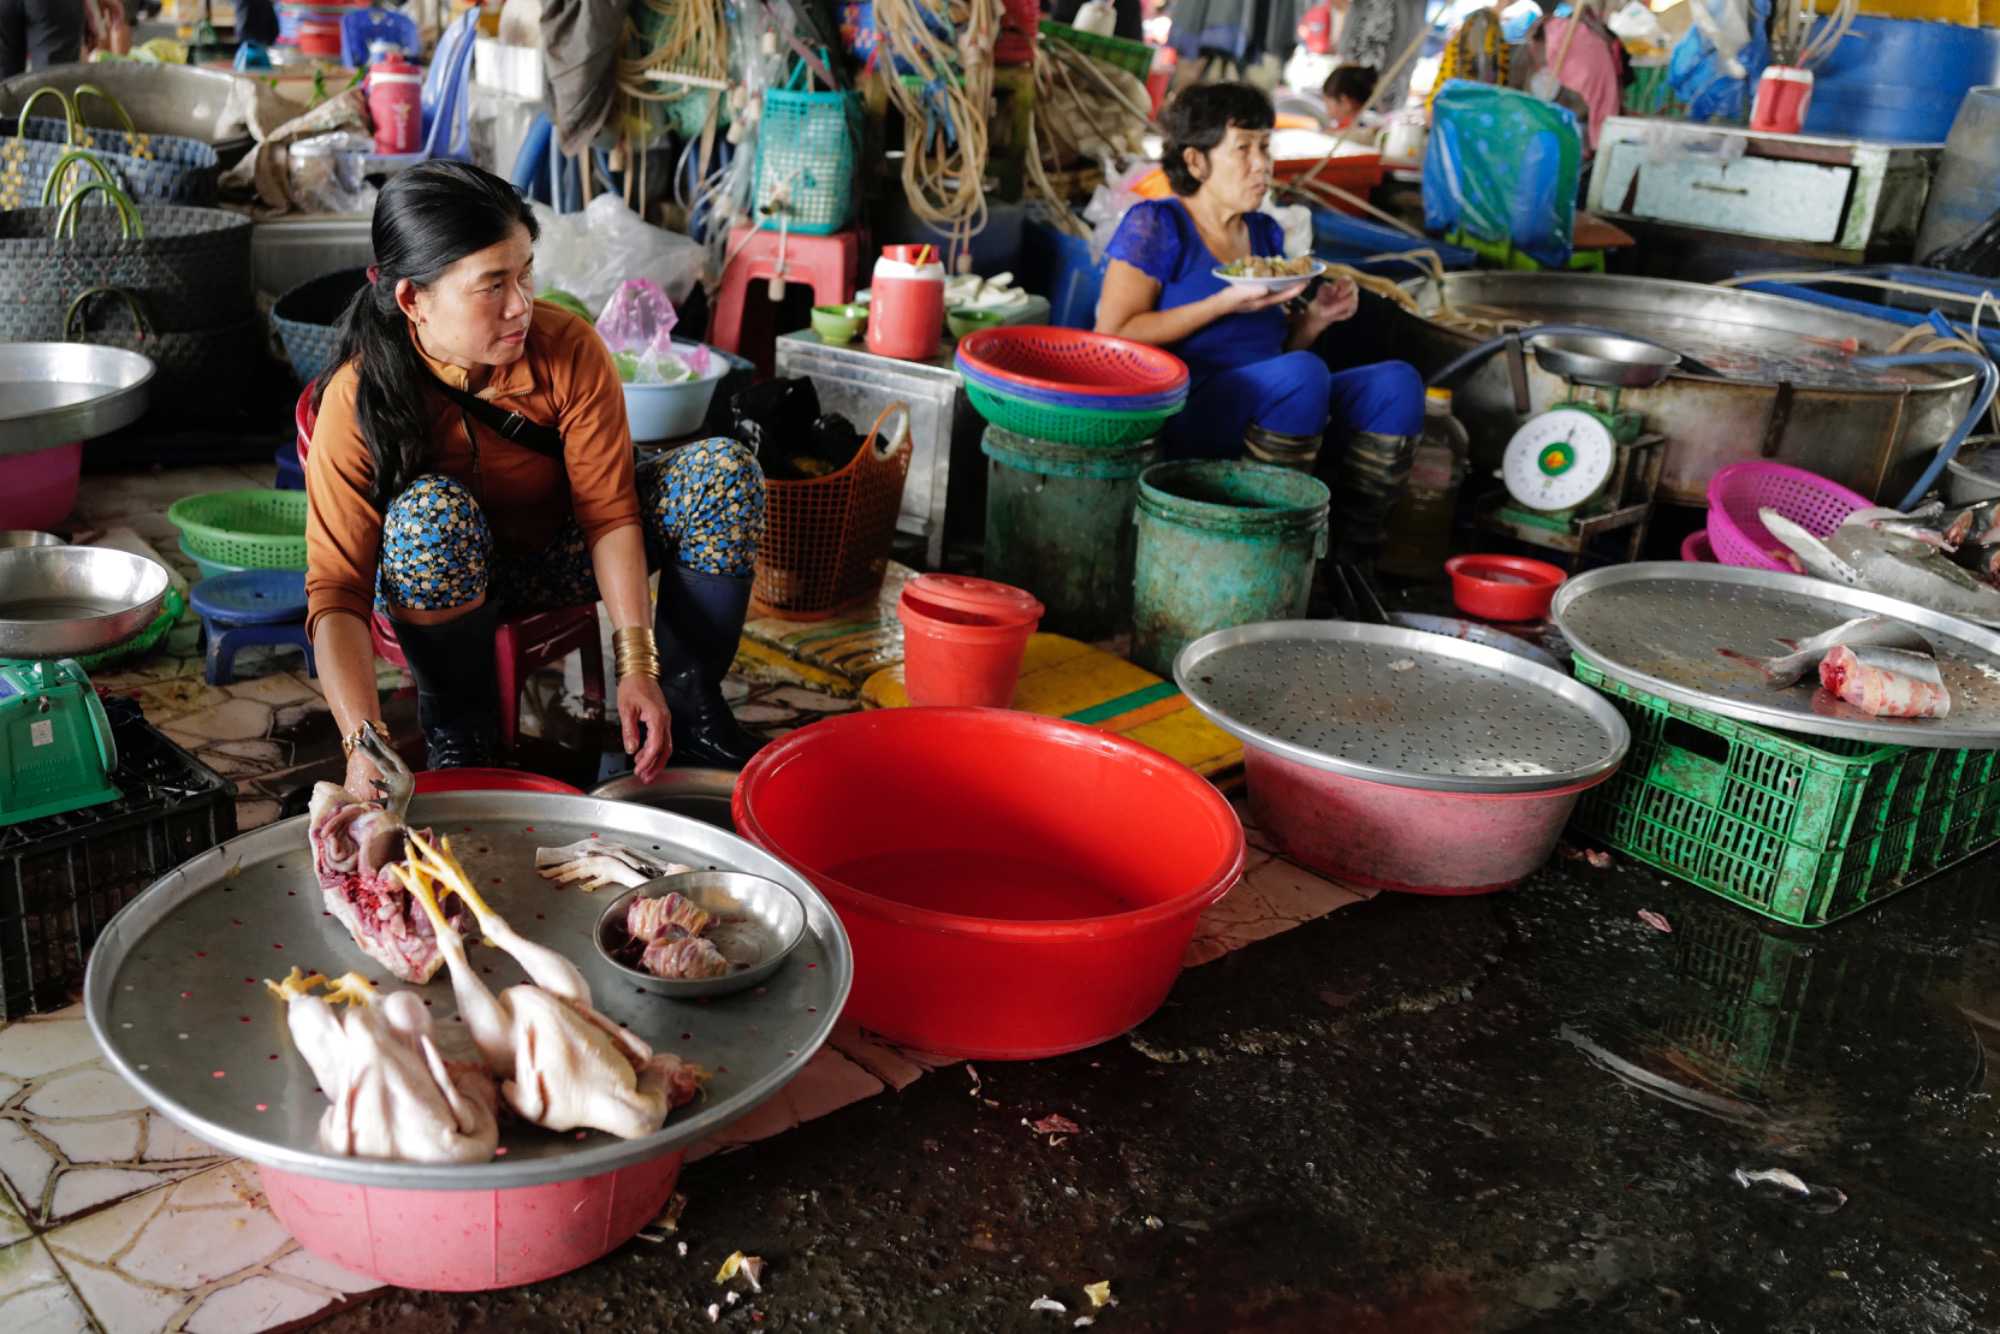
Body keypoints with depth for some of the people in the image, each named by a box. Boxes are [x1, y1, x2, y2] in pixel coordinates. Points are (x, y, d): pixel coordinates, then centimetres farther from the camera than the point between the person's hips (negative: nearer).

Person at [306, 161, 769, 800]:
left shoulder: (570, 348, -24)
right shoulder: (357, 400, -28)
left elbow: (609, 511, -21)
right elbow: (337, 589, -30)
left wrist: (637, 666, -31)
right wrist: (364, 742, -44)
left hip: (560, 556, 2)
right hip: (443, 579, -2)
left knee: (724, 470, -21)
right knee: (431, 511, -39)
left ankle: (690, 702, -6)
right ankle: (457, 738, -16)